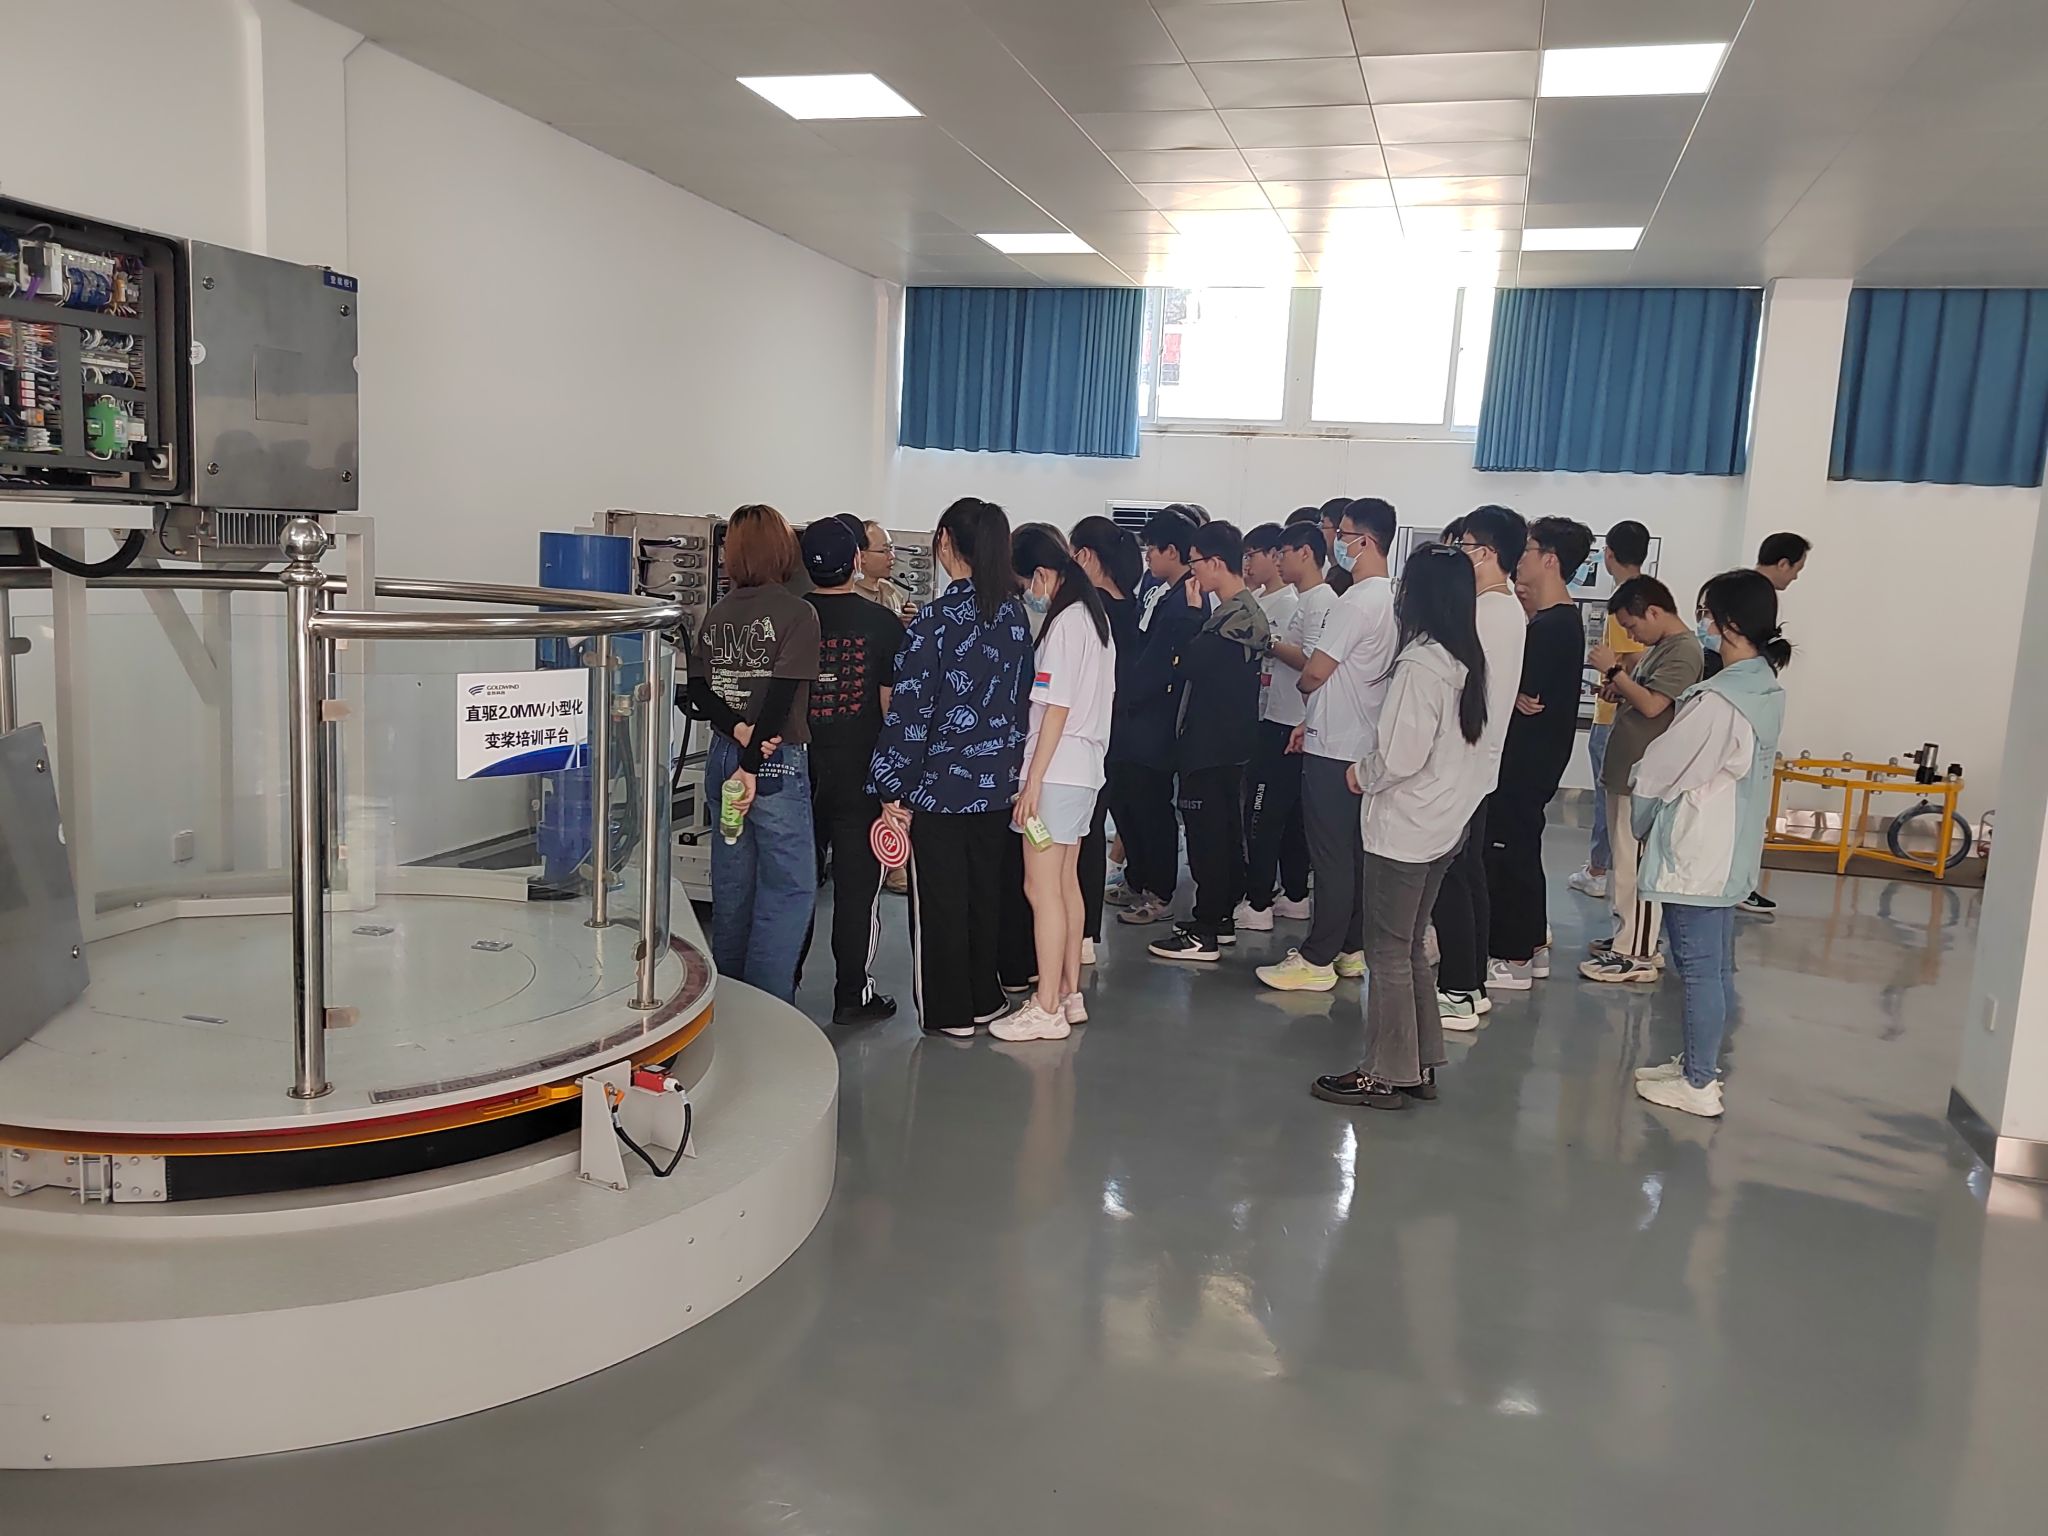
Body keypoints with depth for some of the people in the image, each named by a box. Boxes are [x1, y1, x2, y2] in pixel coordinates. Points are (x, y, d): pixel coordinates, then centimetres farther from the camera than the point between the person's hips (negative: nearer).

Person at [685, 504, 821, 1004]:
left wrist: (740, 732, -8)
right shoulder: (797, 613, -11)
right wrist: (754, 765, -16)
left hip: (723, 758, 6)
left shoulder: (717, 614, 6)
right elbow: (781, 696, -17)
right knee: (790, 887, 2)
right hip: (779, 764, -6)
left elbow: (698, 693, 3)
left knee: (731, 884, 15)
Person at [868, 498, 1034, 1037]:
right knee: (985, 891, 17)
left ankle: (949, 1011, 15)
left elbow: (909, 711, -16)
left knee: (939, 900, 7)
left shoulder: (934, 621, -16)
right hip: (998, 782, 6)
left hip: (939, 786, -6)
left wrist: (892, 789, -9)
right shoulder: (1014, 614, 1)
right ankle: (985, 999, 28)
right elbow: (1023, 696, 8)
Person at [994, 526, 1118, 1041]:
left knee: (1042, 888, -4)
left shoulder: (1063, 623, -15)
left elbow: (1057, 709, -18)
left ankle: (1047, 1010, 1)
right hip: (1086, 766, 10)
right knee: (1066, 883, 16)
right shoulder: (1094, 616, 12)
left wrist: (1033, 781, -16)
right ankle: (1069, 994, 24)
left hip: (1056, 769, -10)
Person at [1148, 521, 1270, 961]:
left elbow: (1187, 665, -20)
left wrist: (1193, 610, -11)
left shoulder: (1230, 616, -19)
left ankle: (1204, 933, 1)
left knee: (1206, 833, -5)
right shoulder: (1250, 609, 12)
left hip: (1210, 743, -10)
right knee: (1225, 830, 16)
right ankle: (1221, 918, 27)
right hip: (1230, 741, 10)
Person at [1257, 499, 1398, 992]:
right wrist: (1312, 720, 16)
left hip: (1334, 749, -9)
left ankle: (1317, 960, 3)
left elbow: (1315, 673, -16)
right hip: (1362, 745, 9)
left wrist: (1302, 687, 7)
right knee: (1354, 853, 15)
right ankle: (1351, 949, 23)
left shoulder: (1356, 602, -19)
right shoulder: (1390, 600, 11)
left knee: (1332, 858, -4)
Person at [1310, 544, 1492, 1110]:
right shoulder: (1469, 661, 6)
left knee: (1389, 952, 2)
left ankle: (1385, 1074, 11)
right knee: (1413, 947, 18)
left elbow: (1399, 755, -22)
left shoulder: (1420, 663, -20)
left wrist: (1362, 775, -2)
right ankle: (1421, 1064, 26)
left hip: (1404, 829, -9)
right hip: (1446, 824, 9)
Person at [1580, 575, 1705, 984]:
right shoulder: (1660, 646, 16)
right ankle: (1628, 939, 25)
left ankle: (1638, 956, 1)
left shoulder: (1683, 650, -15)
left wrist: (1614, 670, -15)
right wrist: (1620, 673, 3)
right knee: (1627, 862, 15)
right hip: (1628, 770, 10)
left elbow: (1651, 705, -23)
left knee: (1636, 865, -5)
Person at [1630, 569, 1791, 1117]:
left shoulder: (1718, 699, -24)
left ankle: (1699, 1086, 10)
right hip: (1730, 849, 9)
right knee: (1716, 964, 17)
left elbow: (1660, 770, -13)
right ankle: (1698, 1062, 30)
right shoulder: (1768, 689, 5)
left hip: (1694, 850, -9)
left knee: (1698, 967, 0)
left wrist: (1638, 811, 6)